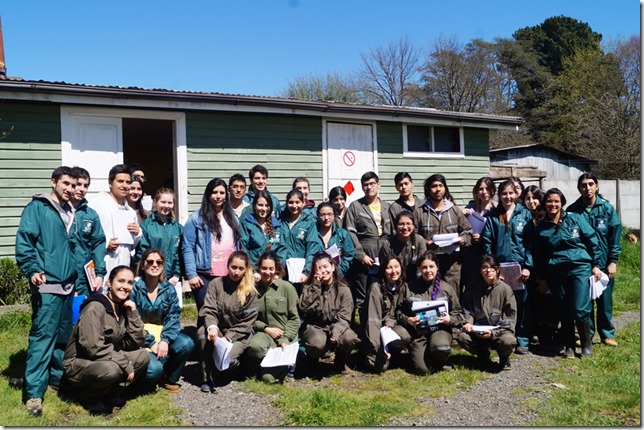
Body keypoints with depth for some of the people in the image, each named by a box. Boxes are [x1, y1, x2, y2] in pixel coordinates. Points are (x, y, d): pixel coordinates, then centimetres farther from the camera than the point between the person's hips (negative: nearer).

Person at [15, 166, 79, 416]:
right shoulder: (37, 207, -3)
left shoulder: (71, 213, 17)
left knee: (63, 335, 14)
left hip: (67, 284, 7)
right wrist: (32, 270, -22)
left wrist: (76, 275, 20)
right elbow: (24, 240, -11)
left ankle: (58, 377, 27)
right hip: (46, 283, -7)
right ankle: (33, 392, -3)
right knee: (42, 335, -9)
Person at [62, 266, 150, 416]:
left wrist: (133, 313, -14)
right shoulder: (95, 308, -20)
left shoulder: (124, 308, 2)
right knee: (111, 368, -36)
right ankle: (89, 398, -4)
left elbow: (136, 343, -3)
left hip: (108, 361, 7)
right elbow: (94, 348, -28)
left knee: (143, 355, -10)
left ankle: (111, 395, 2)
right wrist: (126, 365, -23)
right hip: (78, 365, -7)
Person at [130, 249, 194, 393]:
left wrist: (165, 340, -20)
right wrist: (151, 343, -20)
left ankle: (169, 378, 3)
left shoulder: (168, 288, 2)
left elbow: (173, 316, -3)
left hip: (161, 334, 5)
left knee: (187, 344, -23)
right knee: (154, 369, -28)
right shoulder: (134, 288, -11)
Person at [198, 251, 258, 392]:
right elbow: (209, 310, -10)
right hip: (218, 330, 2)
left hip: (239, 334, -2)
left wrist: (228, 337, -19)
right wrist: (212, 327, -31)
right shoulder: (215, 284, -3)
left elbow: (247, 322, -8)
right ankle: (209, 375, -14)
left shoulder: (250, 291, -7)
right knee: (203, 331, -30)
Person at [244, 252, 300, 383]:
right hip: (264, 332, 2)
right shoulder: (254, 289, 5)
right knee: (254, 346, -36)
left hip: (285, 334, -2)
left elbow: (294, 318, -2)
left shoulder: (287, 287, -3)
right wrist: (266, 329, -10)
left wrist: (285, 340, -13)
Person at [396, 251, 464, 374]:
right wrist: (408, 320, -13)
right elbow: (399, 312, 7)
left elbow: (457, 313, 9)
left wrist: (449, 320, -12)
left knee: (441, 347, -35)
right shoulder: (409, 288, 2)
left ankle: (441, 361, 4)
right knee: (423, 369, -19)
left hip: (440, 328, 0)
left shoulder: (446, 288, 5)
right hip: (418, 331, 0)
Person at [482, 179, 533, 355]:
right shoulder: (492, 216, 7)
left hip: (520, 267, -1)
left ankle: (523, 341, 14)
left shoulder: (525, 214, 4)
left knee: (522, 305, 4)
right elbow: (487, 243, 3)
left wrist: (528, 266, -8)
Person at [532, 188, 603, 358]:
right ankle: (569, 346, 20)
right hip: (556, 273, 2)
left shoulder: (575, 219, 2)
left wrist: (597, 264, 0)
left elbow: (592, 241, 4)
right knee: (564, 311, 6)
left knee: (580, 309, -9)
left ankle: (587, 344, 12)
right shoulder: (541, 228, 6)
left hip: (580, 268, -2)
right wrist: (542, 278, 12)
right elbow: (538, 255, 12)